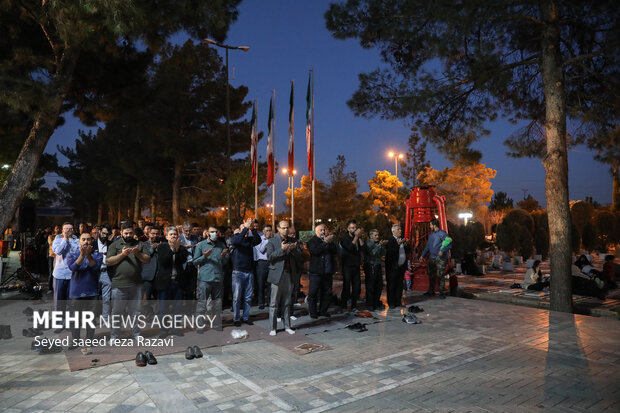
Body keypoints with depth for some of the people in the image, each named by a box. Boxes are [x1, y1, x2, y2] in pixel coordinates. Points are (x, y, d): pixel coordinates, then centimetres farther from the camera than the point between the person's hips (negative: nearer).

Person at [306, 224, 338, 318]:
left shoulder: (329, 239, 13)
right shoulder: (312, 241, -2)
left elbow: (335, 251, 2)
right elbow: (315, 251, -21)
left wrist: (330, 242, -14)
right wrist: (326, 242, -19)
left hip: (328, 272, 5)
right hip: (316, 272, -5)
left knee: (327, 293, 10)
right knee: (313, 293, -1)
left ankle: (323, 311, 23)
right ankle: (312, 312, 12)